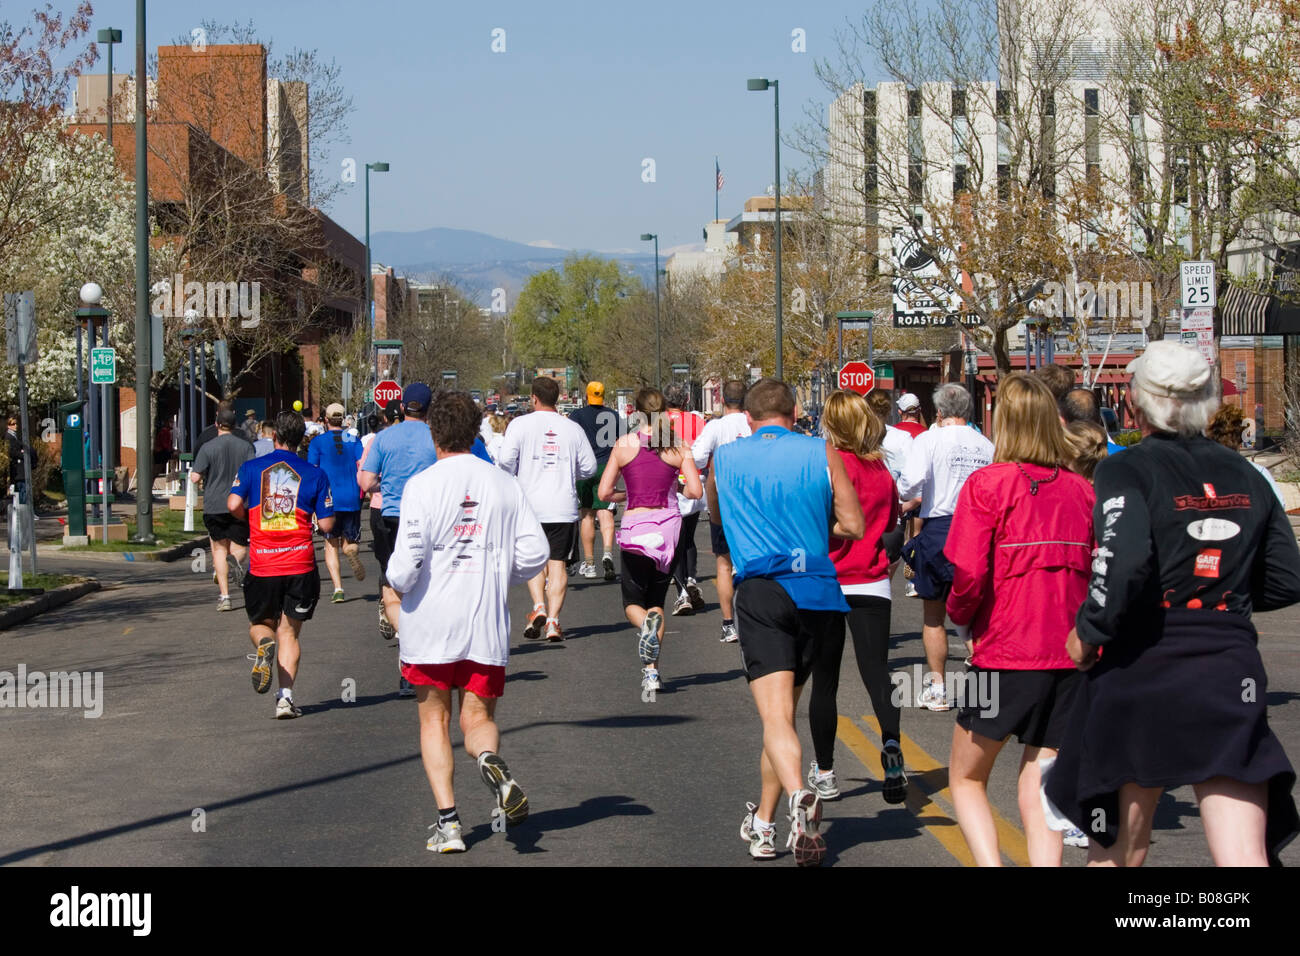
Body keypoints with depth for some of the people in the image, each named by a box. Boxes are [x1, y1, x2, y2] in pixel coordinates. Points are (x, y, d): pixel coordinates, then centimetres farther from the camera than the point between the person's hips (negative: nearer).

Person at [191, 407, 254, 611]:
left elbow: (195, 477, -10)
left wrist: (192, 473, 13)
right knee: (239, 546, 12)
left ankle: (224, 595, 2)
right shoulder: (245, 446, 1)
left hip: (214, 505, -1)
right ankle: (236, 560, -27)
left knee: (219, 548, 9)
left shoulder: (208, 447, -5)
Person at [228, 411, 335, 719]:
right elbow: (326, 524, 0)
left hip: (262, 565, 0)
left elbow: (234, 505, -10)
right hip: (300, 564, 0)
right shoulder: (314, 474, 2)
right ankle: (285, 696, -7)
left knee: (260, 623, 20)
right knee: (289, 632, 7)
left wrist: (250, 517, 12)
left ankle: (264, 645, -16)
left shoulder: (251, 468, 2)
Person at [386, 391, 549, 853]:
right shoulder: (505, 486, 2)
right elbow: (535, 553, 0)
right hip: (488, 625, 2)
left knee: (434, 720, 12)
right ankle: (491, 761, -24)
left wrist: (397, 586, 7)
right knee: (478, 718, 11)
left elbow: (407, 561, -15)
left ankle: (448, 821, 3)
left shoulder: (421, 485, -9)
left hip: (430, 624, -2)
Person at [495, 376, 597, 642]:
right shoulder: (573, 428, 4)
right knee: (558, 563, 4)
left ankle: (538, 607, -6)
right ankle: (553, 620, -2)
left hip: (529, 505, -1)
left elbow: (506, 462, -10)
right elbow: (589, 467, 8)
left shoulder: (520, 425, -4)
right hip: (564, 507, 1)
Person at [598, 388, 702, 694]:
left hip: (635, 527, -2)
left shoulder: (624, 444, -3)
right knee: (656, 601, 16)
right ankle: (652, 671, 7)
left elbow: (604, 493, -3)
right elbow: (696, 491, -4)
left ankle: (645, 624, -23)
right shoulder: (679, 445, 0)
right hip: (669, 525, 2)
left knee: (633, 602, 13)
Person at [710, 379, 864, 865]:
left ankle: (799, 796, -40)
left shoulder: (724, 458, 9)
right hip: (818, 592, 2)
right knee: (786, 707, 17)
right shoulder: (822, 453, 4)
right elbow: (853, 526, 2)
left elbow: (716, 515, 28)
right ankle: (762, 822, 26)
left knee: (776, 715, -11)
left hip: (761, 591, -2)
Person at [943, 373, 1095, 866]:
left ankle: (990, 865, -4)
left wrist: (958, 616, 3)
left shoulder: (987, 483, -8)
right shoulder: (1082, 489, 4)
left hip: (1003, 654, -4)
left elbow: (969, 575, -15)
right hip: (1070, 656, 4)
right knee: (1039, 792, 9)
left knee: (966, 777, 14)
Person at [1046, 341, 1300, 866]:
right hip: (1231, 679, 3)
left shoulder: (1127, 469, -8)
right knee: (1244, 857, -6)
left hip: (1142, 670, -3)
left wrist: (1088, 632, -10)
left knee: (1120, 843, 16)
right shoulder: (1242, 474, 8)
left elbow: (1125, 563, -25)